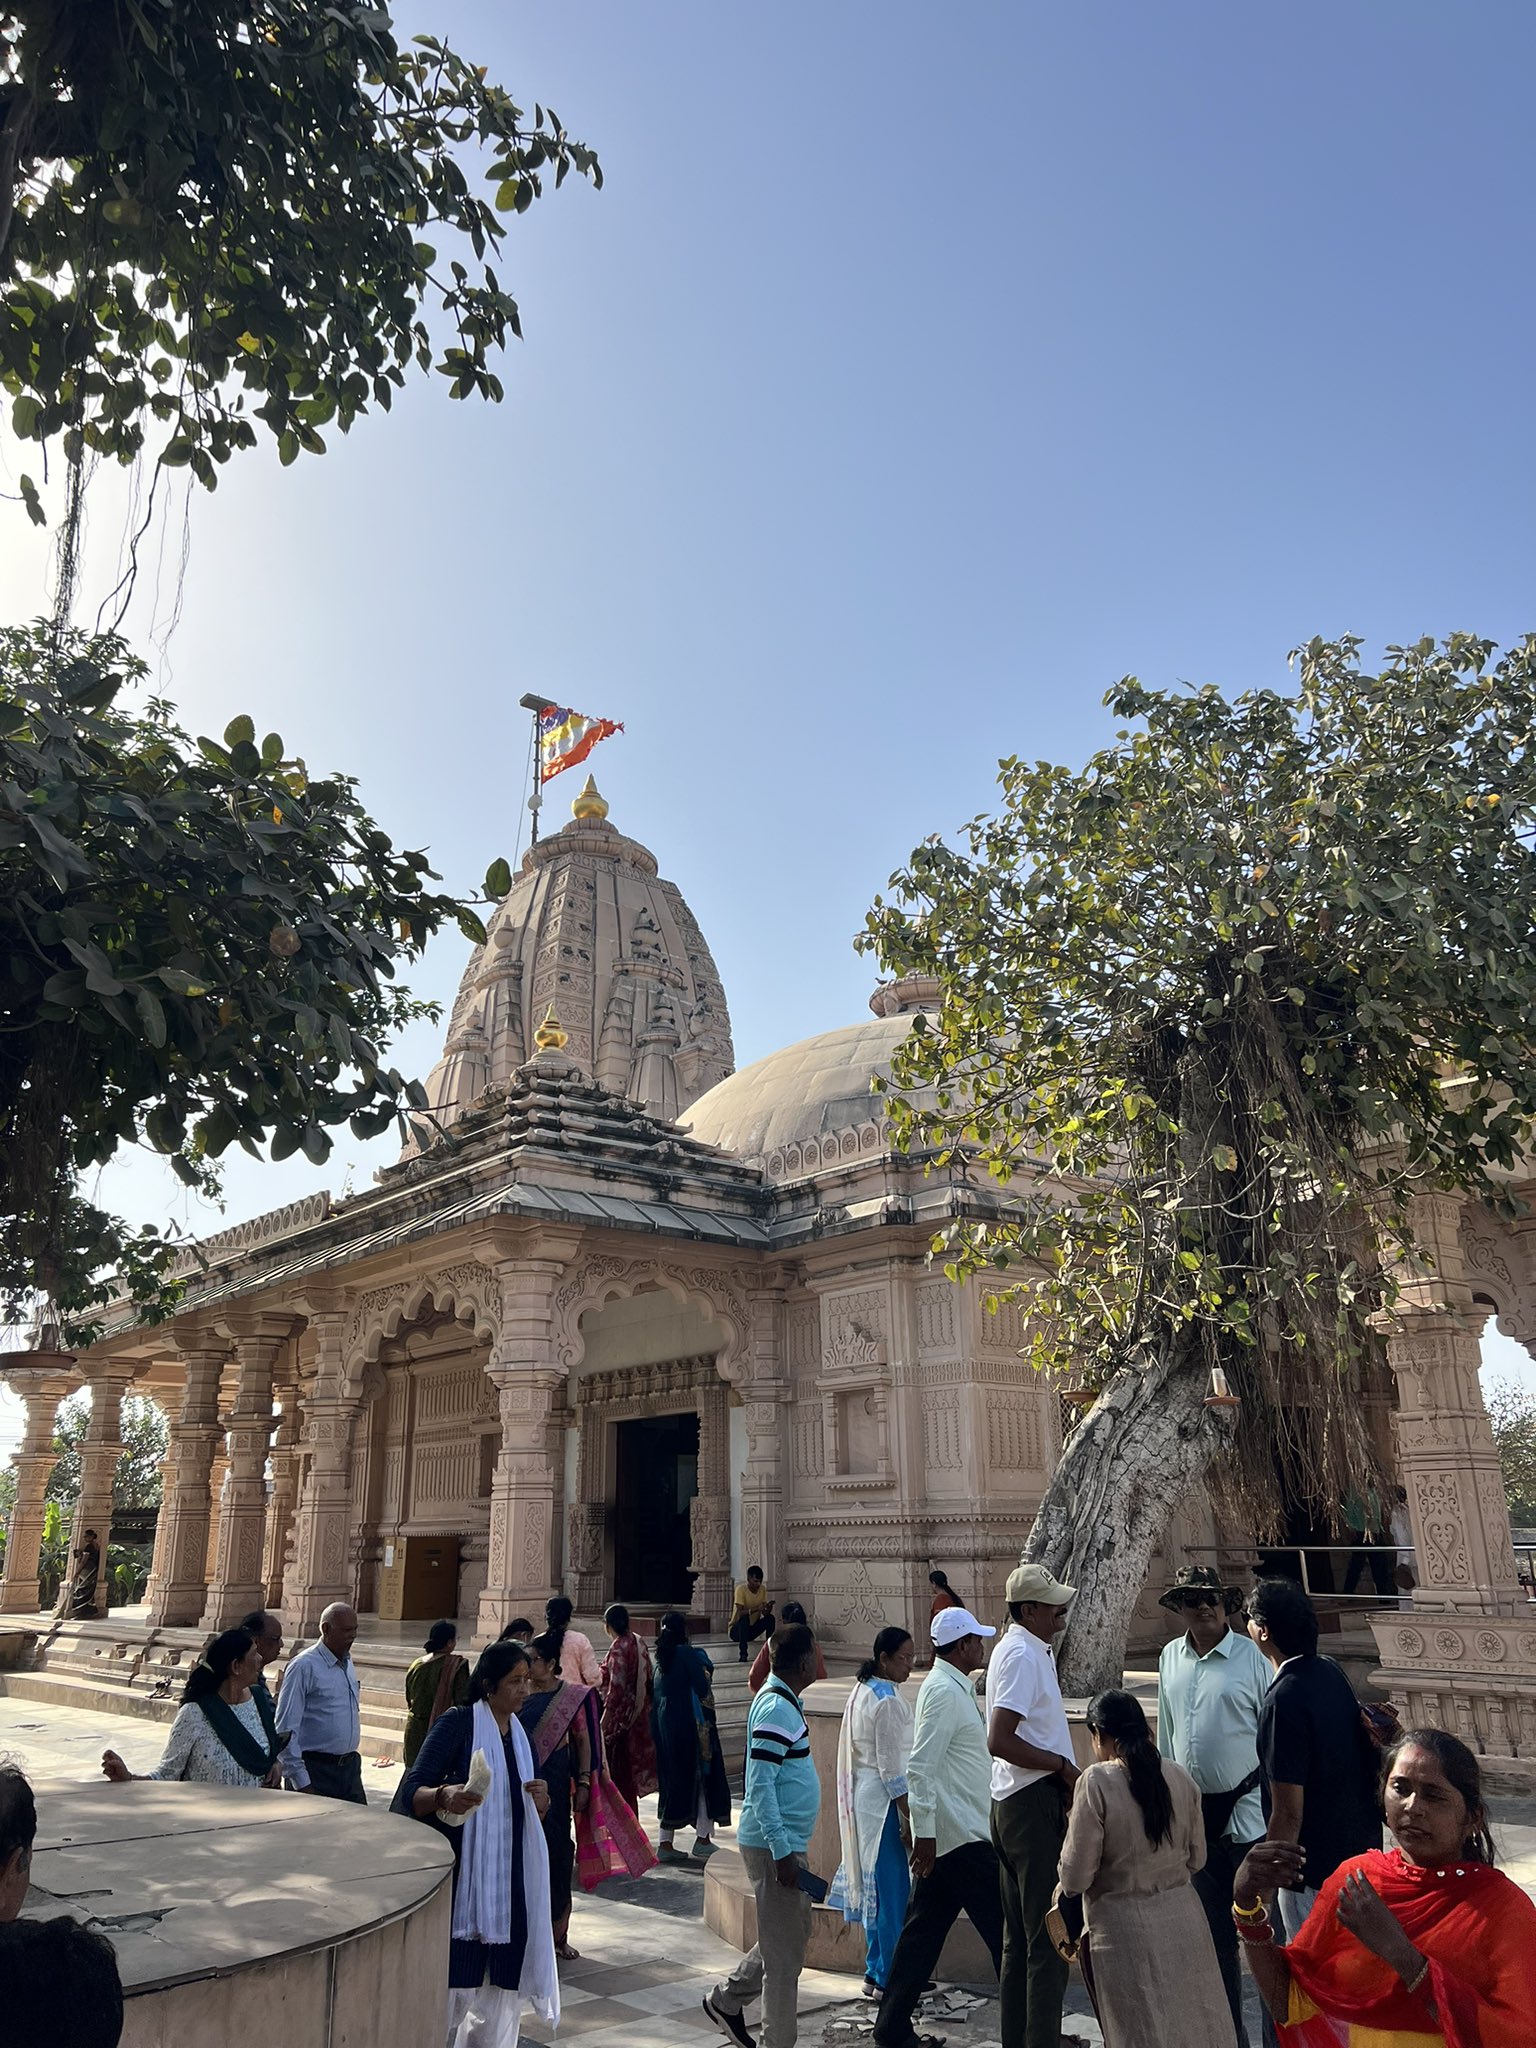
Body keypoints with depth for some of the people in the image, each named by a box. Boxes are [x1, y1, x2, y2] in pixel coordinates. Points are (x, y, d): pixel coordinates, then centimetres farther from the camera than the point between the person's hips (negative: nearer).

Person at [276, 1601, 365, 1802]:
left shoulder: (348, 1662, 11)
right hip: (316, 1770, -7)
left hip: (350, 1766, 7)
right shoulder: (304, 1666, -13)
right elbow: (285, 1729, -14)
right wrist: (301, 1782, -15)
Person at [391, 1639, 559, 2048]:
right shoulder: (457, 1723, -9)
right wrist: (445, 1795, -36)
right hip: (459, 1877, -6)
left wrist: (540, 1801, -6)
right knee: (450, 1985, -5)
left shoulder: (520, 1732, 11)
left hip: (508, 1883, 6)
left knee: (501, 1989, 8)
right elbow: (410, 1794, -15)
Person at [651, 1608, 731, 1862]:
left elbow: (656, 1694, 10)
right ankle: (703, 1839, 6)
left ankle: (665, 1844, 15)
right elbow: (702, 1689, -16)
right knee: (704, 1776, 6)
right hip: (689, 1724, -7)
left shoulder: (661, 1656, 6)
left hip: (664, 1724, 7)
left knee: (672, 1779, 14)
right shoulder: (688, 1653, -15)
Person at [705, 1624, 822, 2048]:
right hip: (774, 1844, -10)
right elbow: (760, 1785, -24)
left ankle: (726, 1999, 31)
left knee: (795, 1931, 20)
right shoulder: (776, 1708, -22)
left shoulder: (781, 1699, 9)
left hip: (785, 1841, 10)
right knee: (785, 1953, 1)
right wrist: (782, 1852, -23)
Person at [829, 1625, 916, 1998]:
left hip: (863, 1798, 10)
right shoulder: (888, 1701, -20)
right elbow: (891, 1767, -20)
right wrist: (909, 1818, -17)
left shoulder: (863, 1691, 9)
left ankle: (875, 1972, 25)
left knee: (876, 1886, 16)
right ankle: (885, 1979, 7)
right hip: (884, 1800, -10)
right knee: (892, 1888, -1)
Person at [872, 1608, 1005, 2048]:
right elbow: (921, 1767, -23)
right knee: (1005, 1930, 1)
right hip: (962, 1837, -10)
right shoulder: (944, 1692, -18)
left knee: (923, 1930, 13)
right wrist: (924, 1832, -22)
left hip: (945, 1836, 10)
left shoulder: (954, 1688, 13)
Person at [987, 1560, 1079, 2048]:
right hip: (1035, 1803, -10)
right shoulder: (1023, 1655, -19)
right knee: (1048, 1937, -2)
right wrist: (1063, 1765, -17)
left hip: (1014, 1804, 10)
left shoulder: (1020, 1649, 12)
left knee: (1020, 1936, 17)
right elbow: (999, 1740, -27)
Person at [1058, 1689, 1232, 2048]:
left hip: (1126, 1926, -5)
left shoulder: (1096, 1782, -17)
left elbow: (1075, 1878, -14)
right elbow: (1196, 1858, 9)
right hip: (1183, 1916, 5)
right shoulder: (1178, 1775, -2)